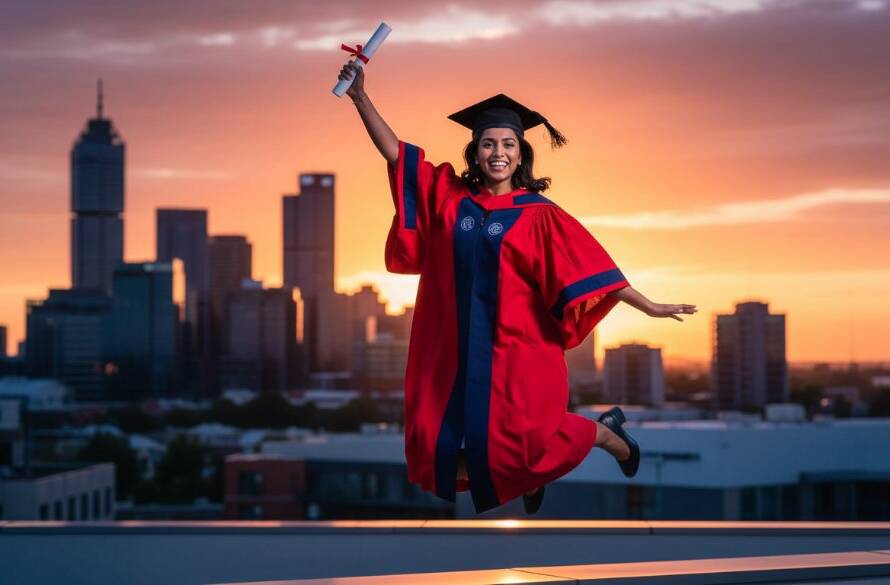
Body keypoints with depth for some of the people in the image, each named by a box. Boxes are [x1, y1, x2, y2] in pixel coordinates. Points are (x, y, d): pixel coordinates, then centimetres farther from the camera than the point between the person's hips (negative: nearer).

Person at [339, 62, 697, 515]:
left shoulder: (538, 214, -6)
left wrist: (648, 307, -10)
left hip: (517, 346, -4)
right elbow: (394, 153, 1)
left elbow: (590, 266, -7)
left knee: (524, 437, -8)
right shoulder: (449, 196, 2)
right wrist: (359, 96, -8)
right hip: (459, 348, 4)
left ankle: (609, 435, 23)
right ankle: (528, 476, 34)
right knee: (442, 438, 6)